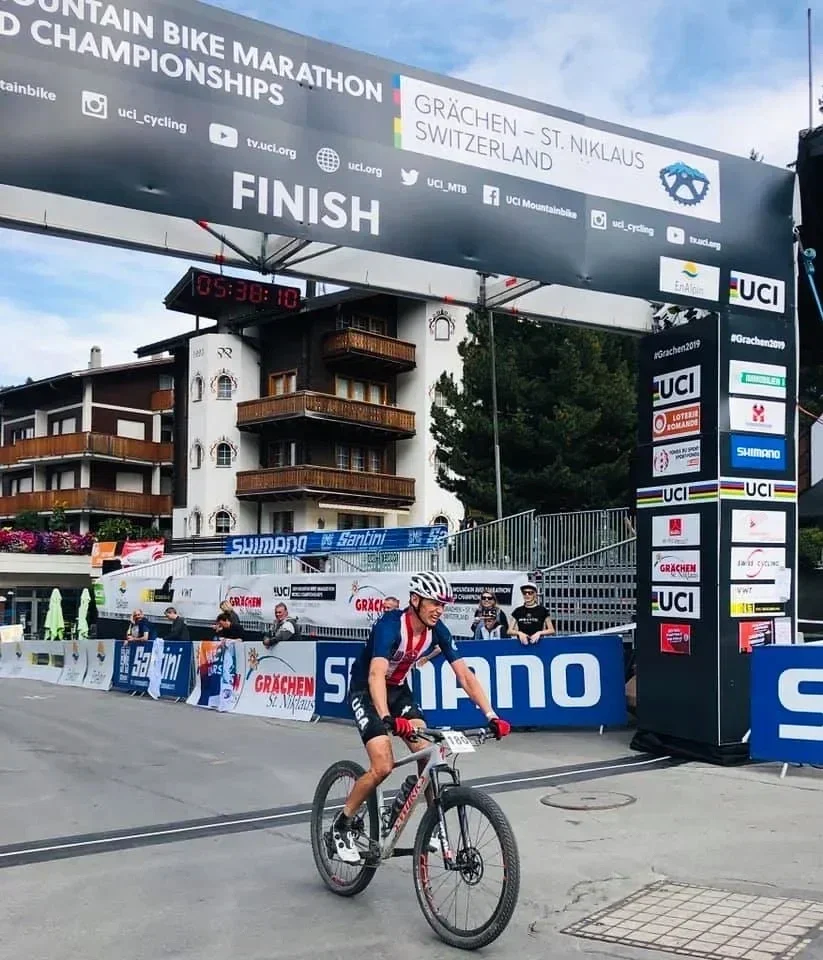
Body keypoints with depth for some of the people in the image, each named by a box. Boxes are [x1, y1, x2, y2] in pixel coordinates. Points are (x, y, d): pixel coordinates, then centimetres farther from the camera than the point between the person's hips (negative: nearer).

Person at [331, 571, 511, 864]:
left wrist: (491, 715, -25)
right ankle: (341, 824, 0)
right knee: (383, 766, -19)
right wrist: (386, 719, -61)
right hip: (366, 691, -6)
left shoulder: (437, 630, -14)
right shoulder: (390, 624, -32)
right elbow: (376, 675, -45)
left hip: (398, 689, 6)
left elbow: (464, 675, -14)